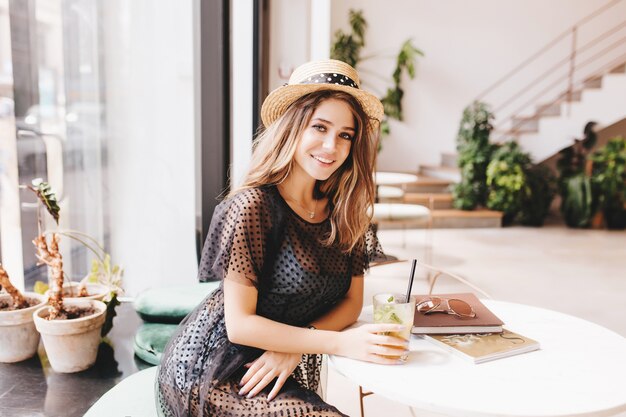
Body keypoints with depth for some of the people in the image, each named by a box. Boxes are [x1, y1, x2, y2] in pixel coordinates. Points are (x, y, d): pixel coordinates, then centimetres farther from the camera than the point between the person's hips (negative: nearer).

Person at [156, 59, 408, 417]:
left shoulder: (344, 210, -2)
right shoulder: (252, 206, -20)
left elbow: (351, 301, 2)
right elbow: (239, 324, -19)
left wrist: (294, 346, -15)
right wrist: (340, 343, -22)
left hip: (285, 373, 6)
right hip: (214, 372, -6)